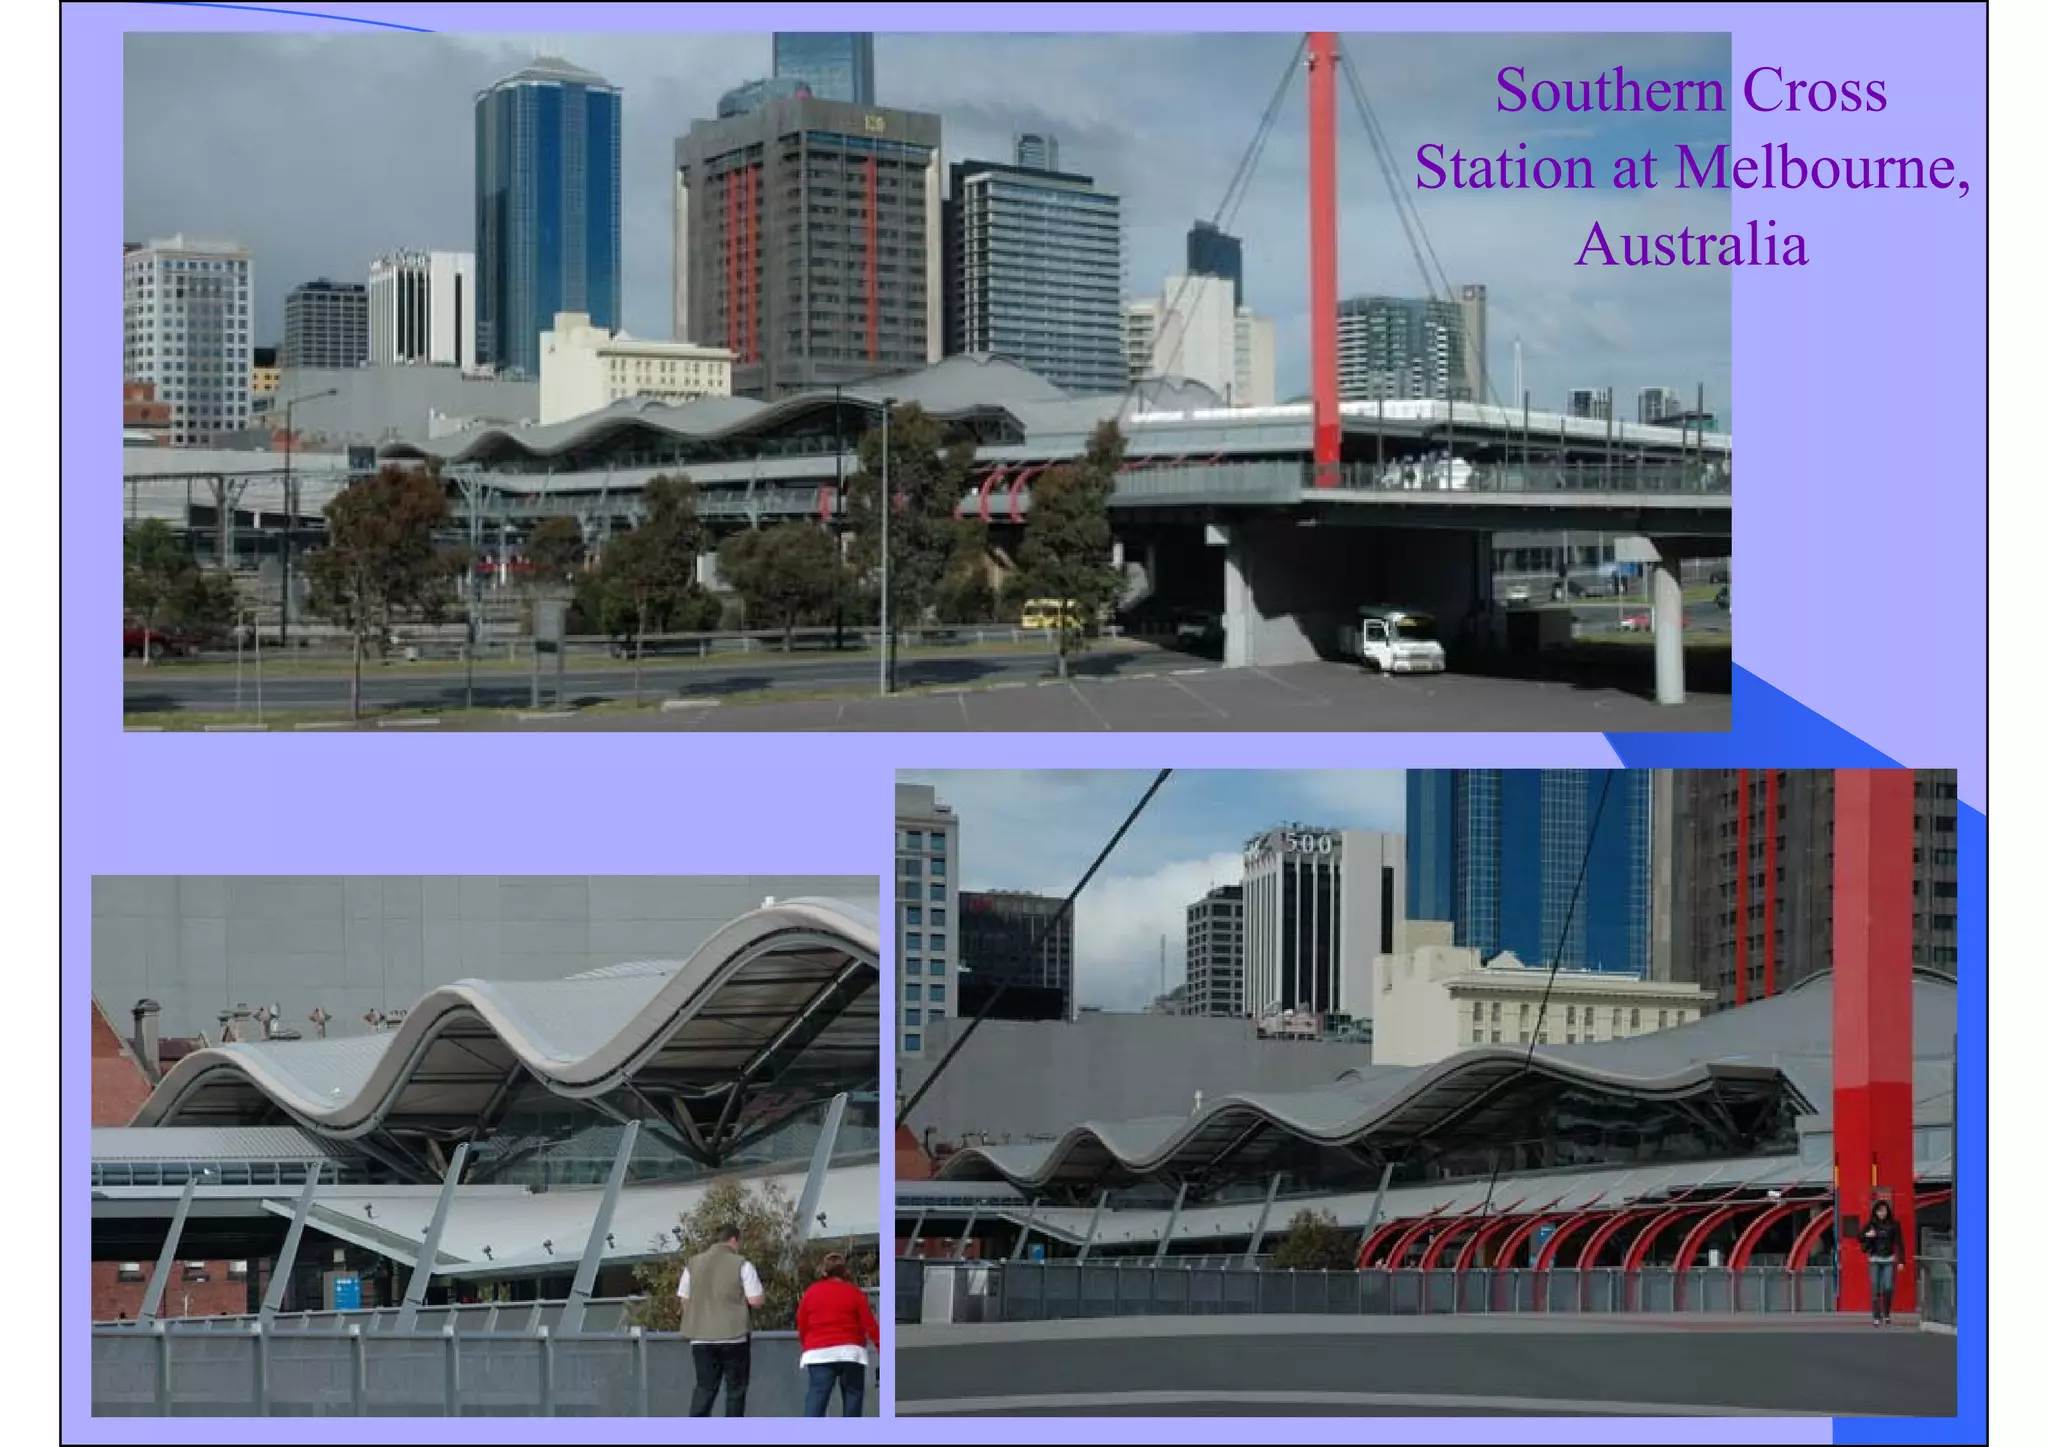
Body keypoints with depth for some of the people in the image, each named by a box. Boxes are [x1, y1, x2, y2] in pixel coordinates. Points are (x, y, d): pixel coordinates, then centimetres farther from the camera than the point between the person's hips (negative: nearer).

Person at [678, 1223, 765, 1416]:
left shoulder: (694, 1263, 7)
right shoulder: (741, 1264, -6)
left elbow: (684, 1300, 11)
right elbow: (756, 1301, -9)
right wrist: (764, 1295, 12)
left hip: (702, 1337, 4)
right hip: (735, 1336, -4)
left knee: (704, 1388, 7)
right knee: (735, 1389, 7)